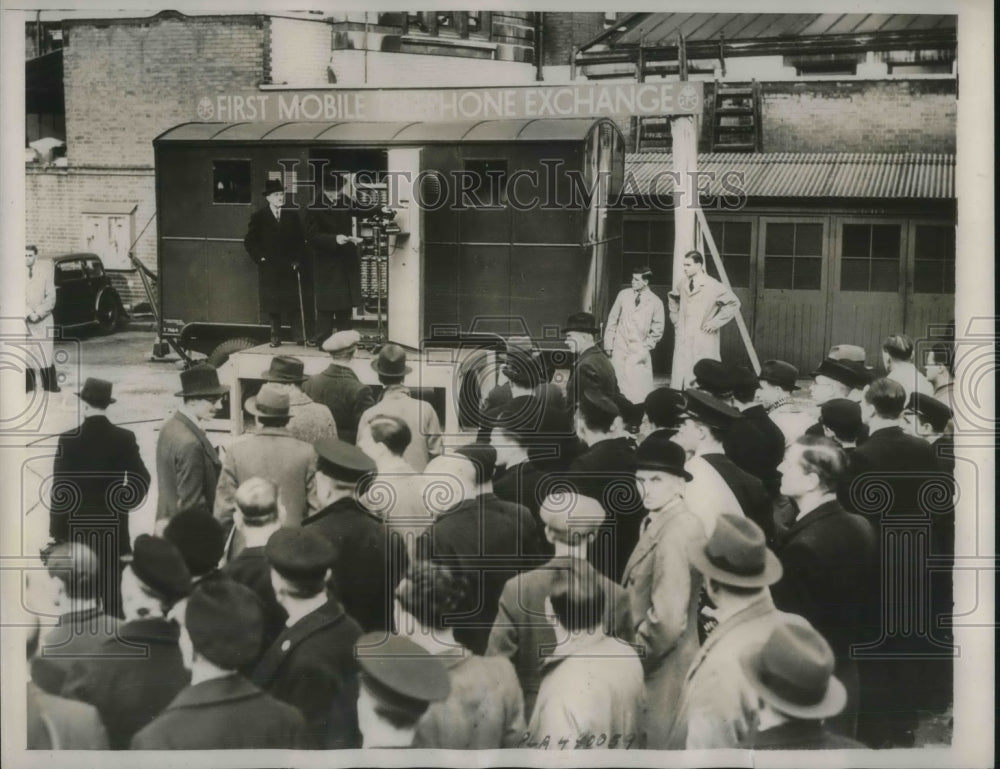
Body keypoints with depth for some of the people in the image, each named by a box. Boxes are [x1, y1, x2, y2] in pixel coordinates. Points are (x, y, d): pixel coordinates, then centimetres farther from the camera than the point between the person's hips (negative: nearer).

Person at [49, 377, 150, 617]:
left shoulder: (68, 439, -8)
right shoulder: (124, 438, -3)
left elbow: (60, 490, -7)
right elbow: (141, 479, -5)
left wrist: (56, 532, -2)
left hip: (77, 525, -1)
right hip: (113, 525, 1)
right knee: (111, 591, 6)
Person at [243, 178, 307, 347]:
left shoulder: (292, 216, 8)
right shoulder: (258, 217, 3)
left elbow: (300, 240, 10)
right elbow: (249, 242, 4)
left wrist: (297, 260, 0)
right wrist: (260, 258, -6)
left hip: (289, 268, 1)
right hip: (269, 269, -1)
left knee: (294, 303, -2)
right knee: (272, 306, 1)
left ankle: (300, 337, -2)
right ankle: (275, 337, 6)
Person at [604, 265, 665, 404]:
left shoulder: (656, 302, -2)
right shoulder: (623, 295, 3)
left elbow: (657, 330, 5)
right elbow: (612, 319, 7)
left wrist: (647, 346, -3)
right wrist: (608, 344, 3)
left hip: (639, 351, -1)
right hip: (620, 347, 2)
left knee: (640, 390, -7)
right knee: (618, 386, 1)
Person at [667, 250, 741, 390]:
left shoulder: (713, 286, -9)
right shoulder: (682, 285, 8)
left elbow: (734, 303, -7)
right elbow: (672, 299, 29)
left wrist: (715, 322, -10)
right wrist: (675, 318, 17)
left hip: (704, 342, -5)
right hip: (683, 340, 5)